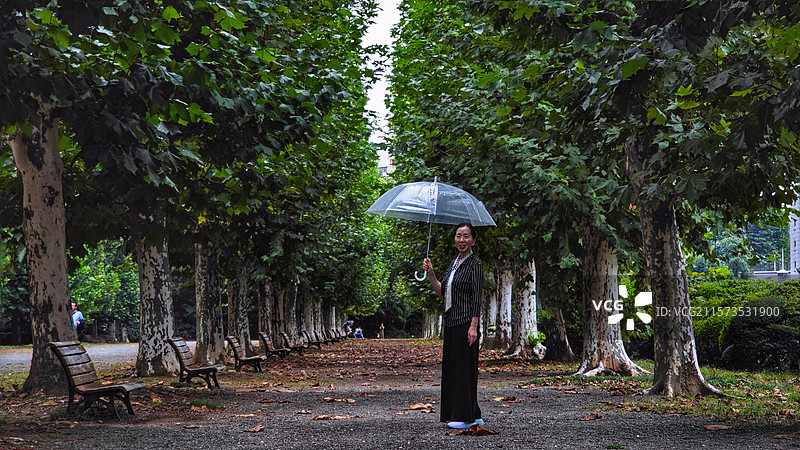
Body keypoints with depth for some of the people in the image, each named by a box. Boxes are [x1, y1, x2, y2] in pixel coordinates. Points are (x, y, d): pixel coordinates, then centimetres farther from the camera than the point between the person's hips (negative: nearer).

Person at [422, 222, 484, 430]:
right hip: (451, 321, 9)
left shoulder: (475, 264, -7)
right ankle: (468, 416, 16)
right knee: (450, 365, 9)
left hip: (465, 322, -9)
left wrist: (473, 326, -19)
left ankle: (467, 416, -1)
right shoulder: (454, 263, 16)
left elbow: (477, 297, -13)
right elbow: (442, 292, 16)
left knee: (464, 365, -6)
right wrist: (430, 273, 3)